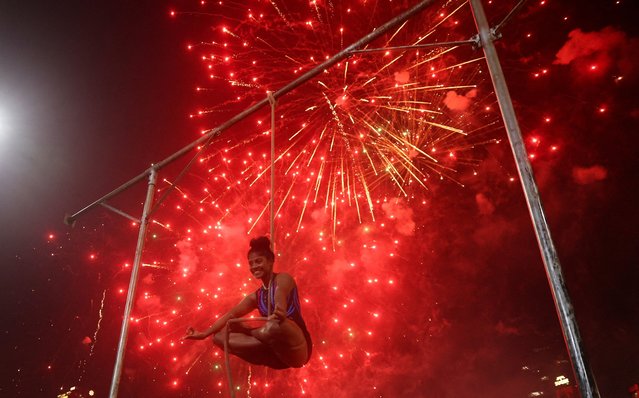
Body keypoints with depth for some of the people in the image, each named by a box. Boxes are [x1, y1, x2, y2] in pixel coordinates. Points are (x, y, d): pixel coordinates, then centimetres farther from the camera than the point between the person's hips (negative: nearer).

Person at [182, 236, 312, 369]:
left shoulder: (282, 279, -5)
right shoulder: (256, 297, 16)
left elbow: (280, 295, -28)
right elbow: (231, 315, 9)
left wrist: (280, 312, -50)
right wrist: (204, 334, -1)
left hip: (297, 350, -6)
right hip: (278, 353, 7)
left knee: (274, 326, -41)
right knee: (219, 336, 2)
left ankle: (246, 331, -9)